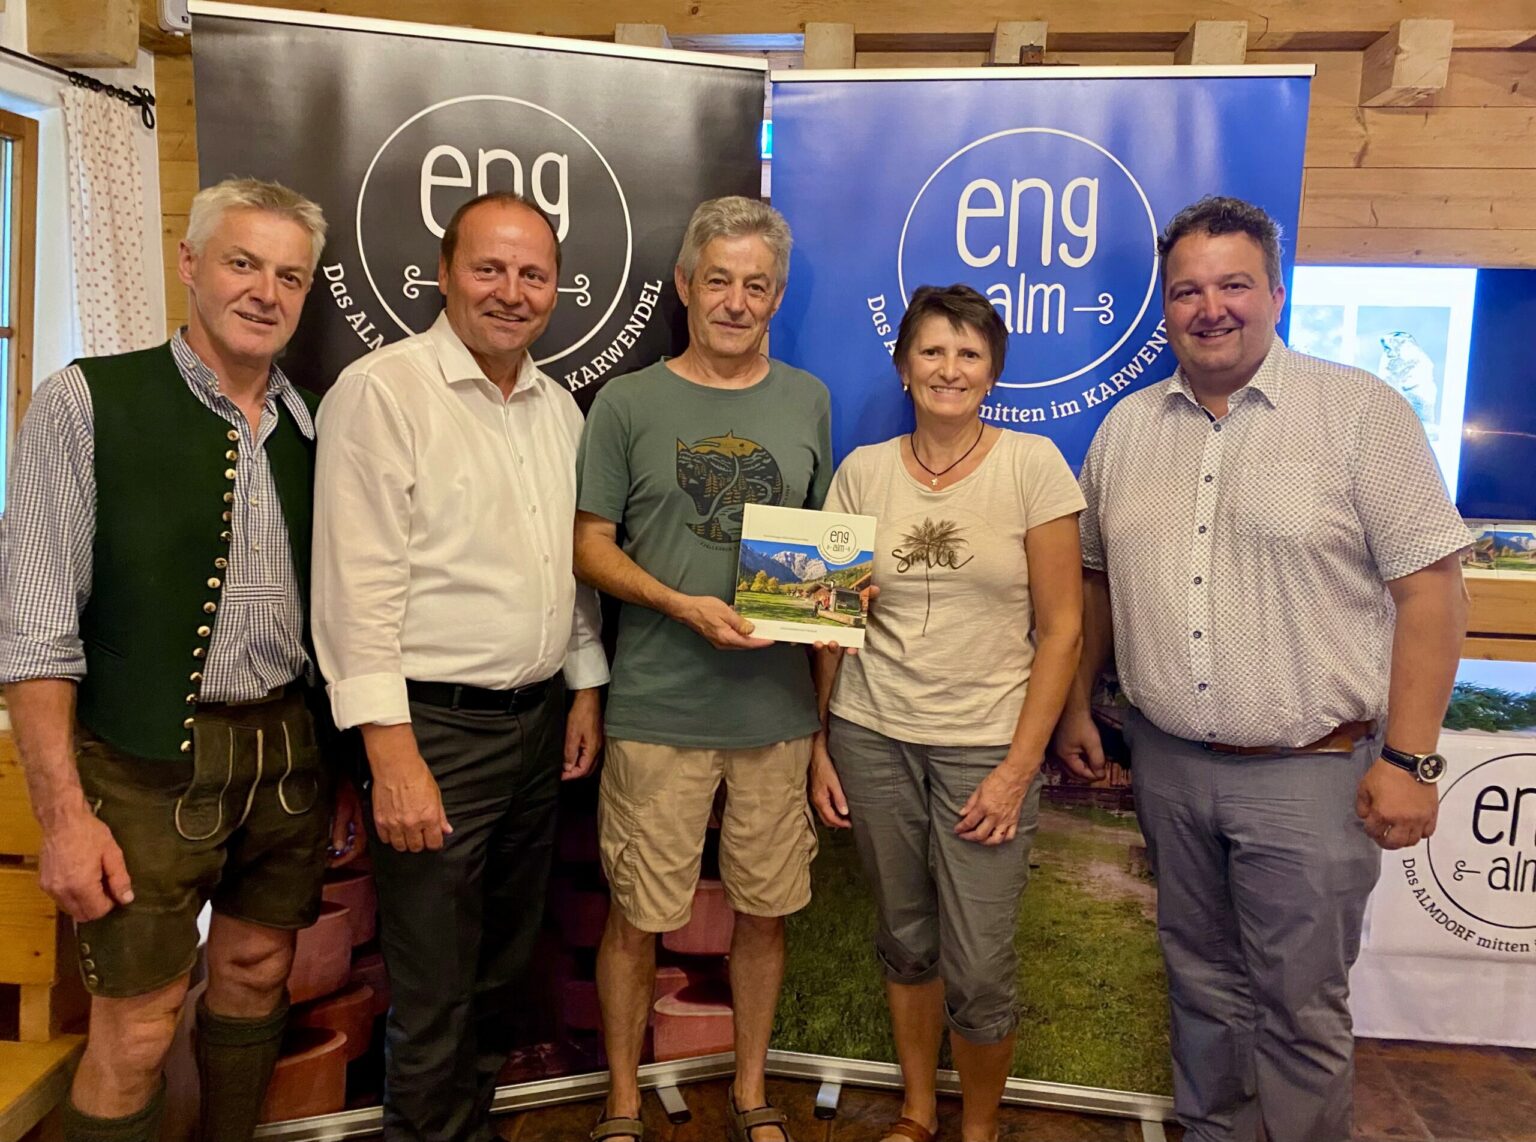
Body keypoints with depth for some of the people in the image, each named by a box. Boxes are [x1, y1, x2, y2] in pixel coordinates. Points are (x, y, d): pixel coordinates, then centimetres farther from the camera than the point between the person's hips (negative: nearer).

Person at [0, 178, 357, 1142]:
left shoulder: (312, 428, 6)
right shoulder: (90, 403, -7)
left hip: (290, 752, 5)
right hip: (150, 763, -4)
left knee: (258, 973, 18)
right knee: (137, 1026, 5)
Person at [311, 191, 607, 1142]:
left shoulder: (559, 406, 10)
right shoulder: (383, 392, -11)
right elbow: (359, 587, -16)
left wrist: (586, 688, 14)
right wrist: (393, 756, -19)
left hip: (540, 720, 7)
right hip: (435, 728, -7)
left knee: (505, 962, 20)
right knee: (435, 990, 5)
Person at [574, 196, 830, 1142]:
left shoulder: (808, 401, 9)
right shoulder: (628, 404, 1)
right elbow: (592, 546, 0)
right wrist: (684, 605, -15)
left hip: (779, 704, 3)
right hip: (659, 709, -2)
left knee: (765, 911, 13)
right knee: (638, 916, 7)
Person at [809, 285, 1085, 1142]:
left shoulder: (1032, 465, -5)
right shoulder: (863, 471, 2)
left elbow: (1061, 628, -5)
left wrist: (1018, 768, -9)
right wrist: (820, 749, 4)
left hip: (987, 745, -2)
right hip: (872, 738, 2)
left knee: (979, 968, 2)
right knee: (906, 938, 15)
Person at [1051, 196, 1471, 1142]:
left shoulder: (1361, 411, -8)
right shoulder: (1126, 428, 6)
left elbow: (1430, 585, -10)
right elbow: (1094, 577, 14)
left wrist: (1409, 759, -13)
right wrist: (1077, 706, 11)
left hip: (1310, 770, -4)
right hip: (1168, 764, 4)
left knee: (1301, 1009, 8)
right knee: (1202, 982, 20)